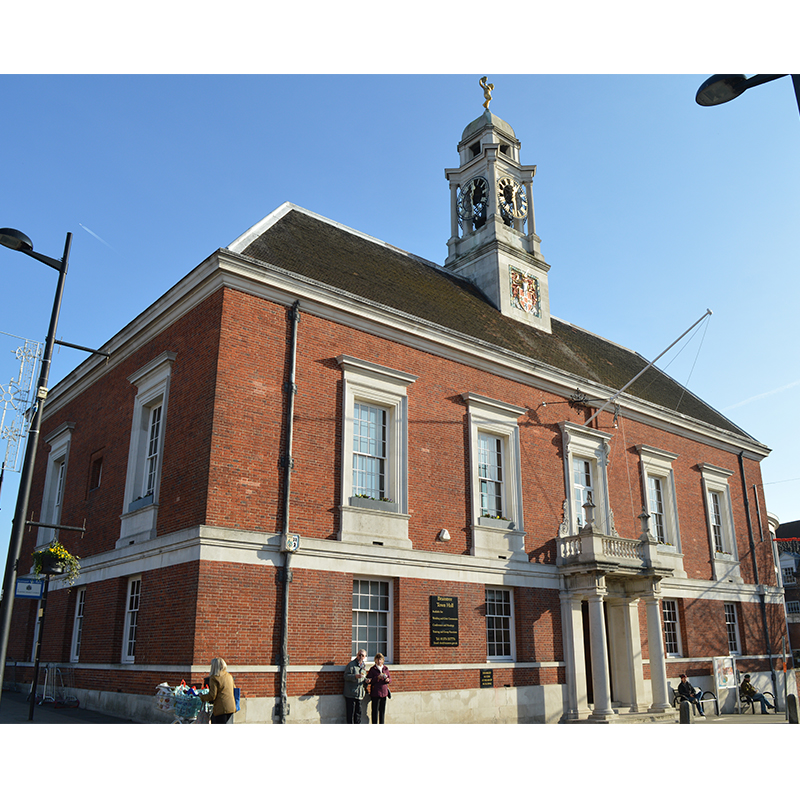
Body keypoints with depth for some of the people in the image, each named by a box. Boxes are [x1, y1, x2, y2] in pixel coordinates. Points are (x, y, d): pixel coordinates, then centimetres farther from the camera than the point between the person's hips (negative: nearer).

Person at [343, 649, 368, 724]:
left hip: (359, 694, 7)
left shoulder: (363, 667, 18)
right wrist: (355, 676, -26)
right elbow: (346, 676, -12)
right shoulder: (351, 664, -4)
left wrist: (366, 681, 7)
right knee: (350, 713, -5)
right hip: (350, 694, -7)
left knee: (358, 712, 10)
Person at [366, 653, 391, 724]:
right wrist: (377, 678, -22)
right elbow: (369, 681, -8)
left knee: (382, 711, 10)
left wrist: (388, 680, -10)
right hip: (375, 693, -4)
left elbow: (390, 679, 13)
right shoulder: (372, 669, -4)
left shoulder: (386, 668, 9)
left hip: (384, 692, 4)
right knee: (375, 711, -1)